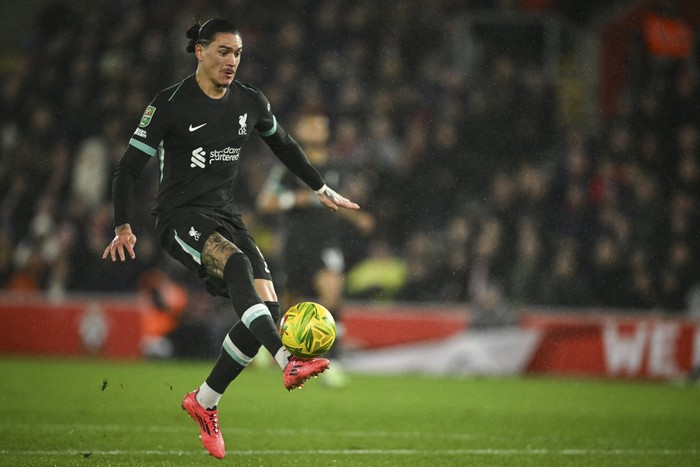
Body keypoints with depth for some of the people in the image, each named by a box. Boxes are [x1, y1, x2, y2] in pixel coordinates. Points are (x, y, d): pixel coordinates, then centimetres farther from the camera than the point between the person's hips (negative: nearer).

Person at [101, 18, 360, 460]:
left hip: (226, 216, 6)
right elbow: (129, 169, -7)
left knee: (268, 307, -10)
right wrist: (124, 228, -15)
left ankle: (204, 403, 5)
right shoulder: (170, 104, -9)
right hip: (182, 217, -6)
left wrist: (322, 189, 30)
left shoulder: (250, 102, 6)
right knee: (238, 264, -36)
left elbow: (284, 145, 25)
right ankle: (288, 362, -51)